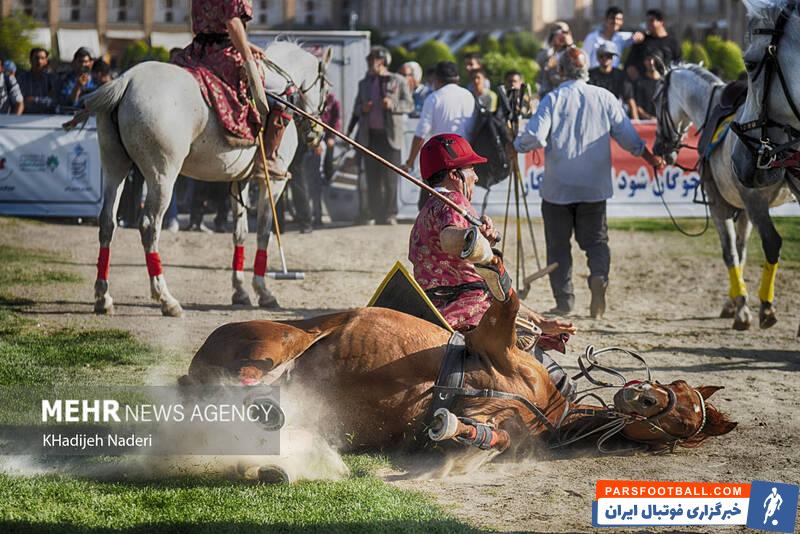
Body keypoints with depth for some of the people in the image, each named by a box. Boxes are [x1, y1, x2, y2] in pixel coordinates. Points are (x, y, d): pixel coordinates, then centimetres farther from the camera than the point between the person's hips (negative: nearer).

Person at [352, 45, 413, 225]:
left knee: (390, 177, -6)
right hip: (370, 136, 4)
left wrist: (393, 105, -17)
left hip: (390, 135, -4)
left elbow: (409, 104, 1)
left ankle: (390, 214, 0)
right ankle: (375, 214, 7)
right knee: (372, 178, 2)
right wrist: (363, 108, -3)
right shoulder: (364, 83, 17)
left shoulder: (398, 81, 4)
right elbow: (356, 107, 21)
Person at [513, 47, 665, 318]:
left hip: (558, 187, -2)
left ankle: (564, 301, 7)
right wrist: (651, 159, 17)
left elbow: (535, 136, -16)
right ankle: (599, 276, -19)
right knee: (596, 239, 10)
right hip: (594, 186, 2)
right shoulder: (604, 97, 0)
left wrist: (517, 145, 5)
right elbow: (628, 136, 3)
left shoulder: (554, 98, -7)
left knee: (558, 244, 9)